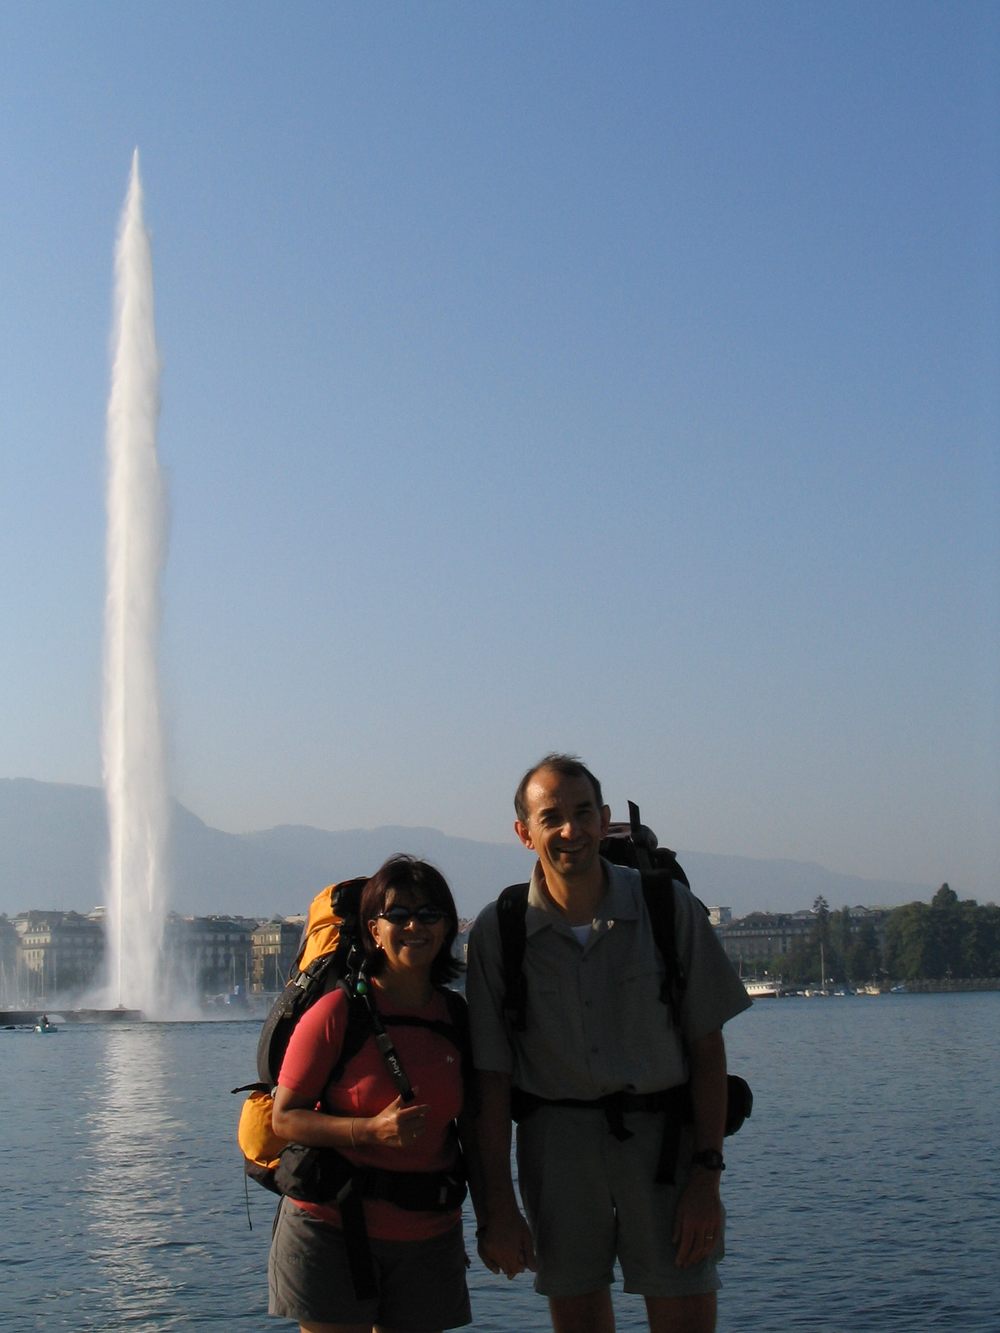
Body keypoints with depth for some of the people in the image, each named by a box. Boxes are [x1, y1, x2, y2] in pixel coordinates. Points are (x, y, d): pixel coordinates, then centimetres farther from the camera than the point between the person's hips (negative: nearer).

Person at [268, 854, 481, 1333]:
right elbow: (284, 1118, -10)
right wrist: (372, 1131, -22)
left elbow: (473, 1135, 12)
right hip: (331, 1228, -4)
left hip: (428, 1236, 4)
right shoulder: (337, 1012, -9)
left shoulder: (460, 1020, 5)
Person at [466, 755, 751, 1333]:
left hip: (664, 1138, 0)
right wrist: (498, 1206, -3)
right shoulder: (498, 931, -2)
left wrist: (707, 1176, -6)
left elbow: (707, 1048, 0)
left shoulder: (670, 907, -3)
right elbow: (493, 1075, 0)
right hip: (556, 1143, 1)